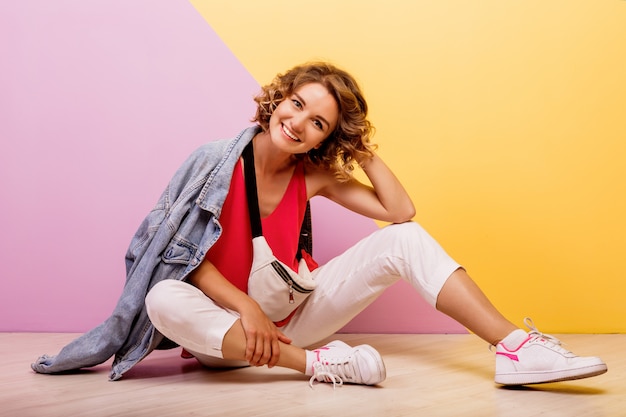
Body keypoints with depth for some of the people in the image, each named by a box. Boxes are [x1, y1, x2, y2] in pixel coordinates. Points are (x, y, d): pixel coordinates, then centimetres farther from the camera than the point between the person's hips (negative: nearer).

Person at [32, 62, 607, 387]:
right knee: (165, 299, -38)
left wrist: (362, 147, -8)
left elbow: (400, 210, -6)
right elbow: (188, 254, -12)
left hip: (291, 314, 3)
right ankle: (320, 363, -37)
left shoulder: (316, 175, 0)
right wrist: (247, 308, -24)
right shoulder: (217, 162, -9)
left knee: (404, 239, -13)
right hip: (226, 323, -2)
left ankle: (516, 349, -27)